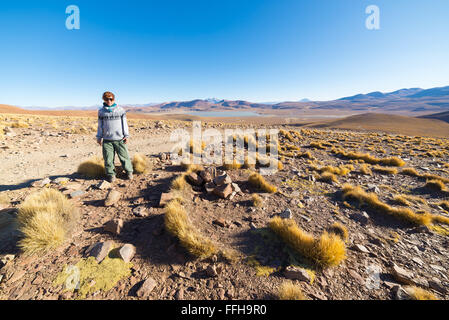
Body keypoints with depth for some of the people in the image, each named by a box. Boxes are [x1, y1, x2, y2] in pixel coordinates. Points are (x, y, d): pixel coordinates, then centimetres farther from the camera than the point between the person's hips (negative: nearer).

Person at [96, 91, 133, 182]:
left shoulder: (120, 110, 6)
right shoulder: (101, 111, 11)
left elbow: (124, 123, 7)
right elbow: (100, 125, 14)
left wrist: (126, 135, 1)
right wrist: (99, 137, 10)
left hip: (119, 139, -1)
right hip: (107, 139, 2)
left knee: (124, 156, 0)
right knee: (108, 159, 2)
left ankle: (129, 172, 15)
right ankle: (111, 174, 16)